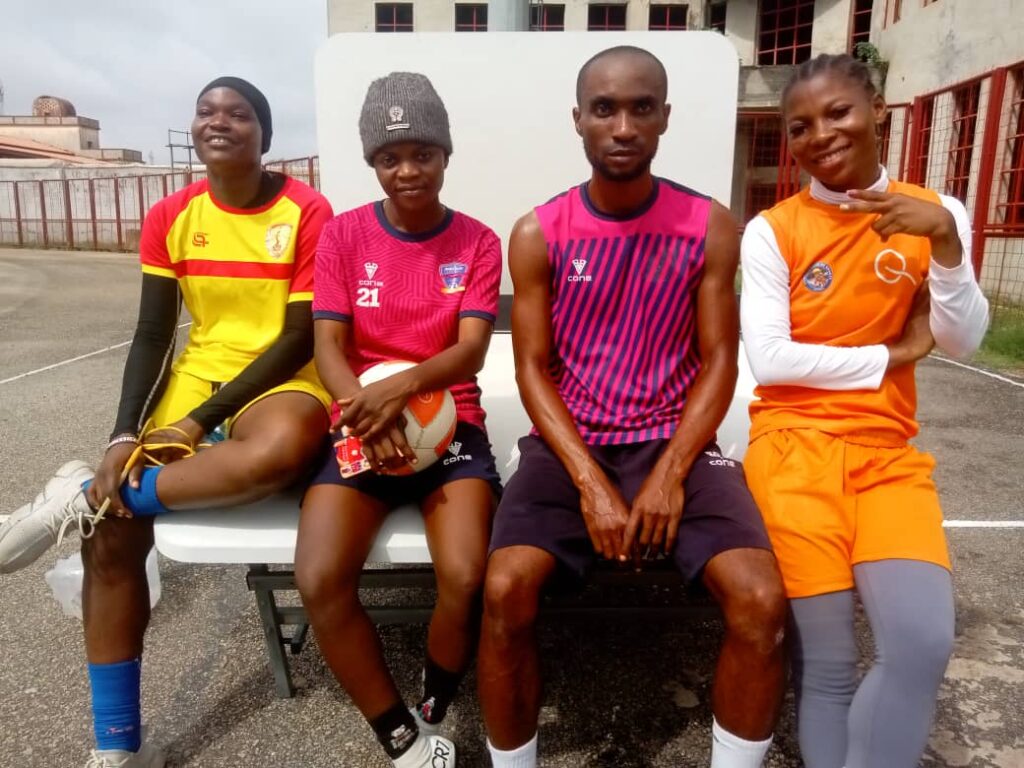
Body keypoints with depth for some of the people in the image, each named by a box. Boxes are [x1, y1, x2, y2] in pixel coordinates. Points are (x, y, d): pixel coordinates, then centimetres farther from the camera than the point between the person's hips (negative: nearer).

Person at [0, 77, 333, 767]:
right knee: (112, 529, -15)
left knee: (286, 446, -41)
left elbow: (300, 338, -11)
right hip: (194, 379, 4)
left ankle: (82, 496, -17)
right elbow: (152, 335, 4)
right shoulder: (170, 218, 5)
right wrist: (124, 437, -12)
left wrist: (201, 422, -15)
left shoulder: (308, 212, -8)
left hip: (280, 381, -3)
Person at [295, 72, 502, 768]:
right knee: (319, 581, -22)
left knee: (467, 578, -24)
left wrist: (403, 387, -29)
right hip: (358, 428, 1)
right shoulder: (343, 234, 5)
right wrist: (368, 410, -22)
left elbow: (471, 350, -8)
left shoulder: (478, 242, 3)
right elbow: (328, 347, -2)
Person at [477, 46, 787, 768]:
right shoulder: (538, 234, -2)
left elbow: (718, 362, -1)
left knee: (762, 601, -21)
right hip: (570, 444, 0)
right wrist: (591, 484, -16)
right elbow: (533, 369, -4)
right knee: (506, 591, -24)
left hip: (675, 443, 1)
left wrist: (670, 475, -15)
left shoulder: (710, 228, 1)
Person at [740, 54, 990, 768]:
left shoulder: (935, 212, 7)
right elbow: (768, 360, -9)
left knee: (923, 644, -17)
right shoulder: (772, 230, -2)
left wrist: (944, 239, -15)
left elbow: (962, 341, 0)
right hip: (793, 444, -2)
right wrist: (890, 354, -2)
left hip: (890, 452, 3)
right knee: (828, 661, -8)